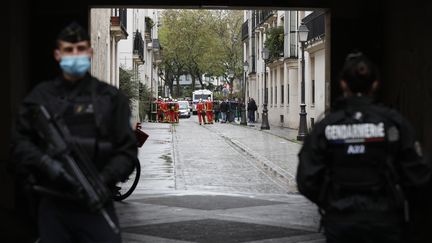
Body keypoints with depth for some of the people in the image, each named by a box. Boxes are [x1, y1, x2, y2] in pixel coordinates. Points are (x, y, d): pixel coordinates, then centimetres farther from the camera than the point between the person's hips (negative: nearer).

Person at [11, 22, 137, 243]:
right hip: (51, 205, 1)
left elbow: (127, 149, 2)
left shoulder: (110, 98, 6)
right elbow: (20, 141, 4)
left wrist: (103, 179, -15)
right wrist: (45, 163, -15)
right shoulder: (40, 96, 8)